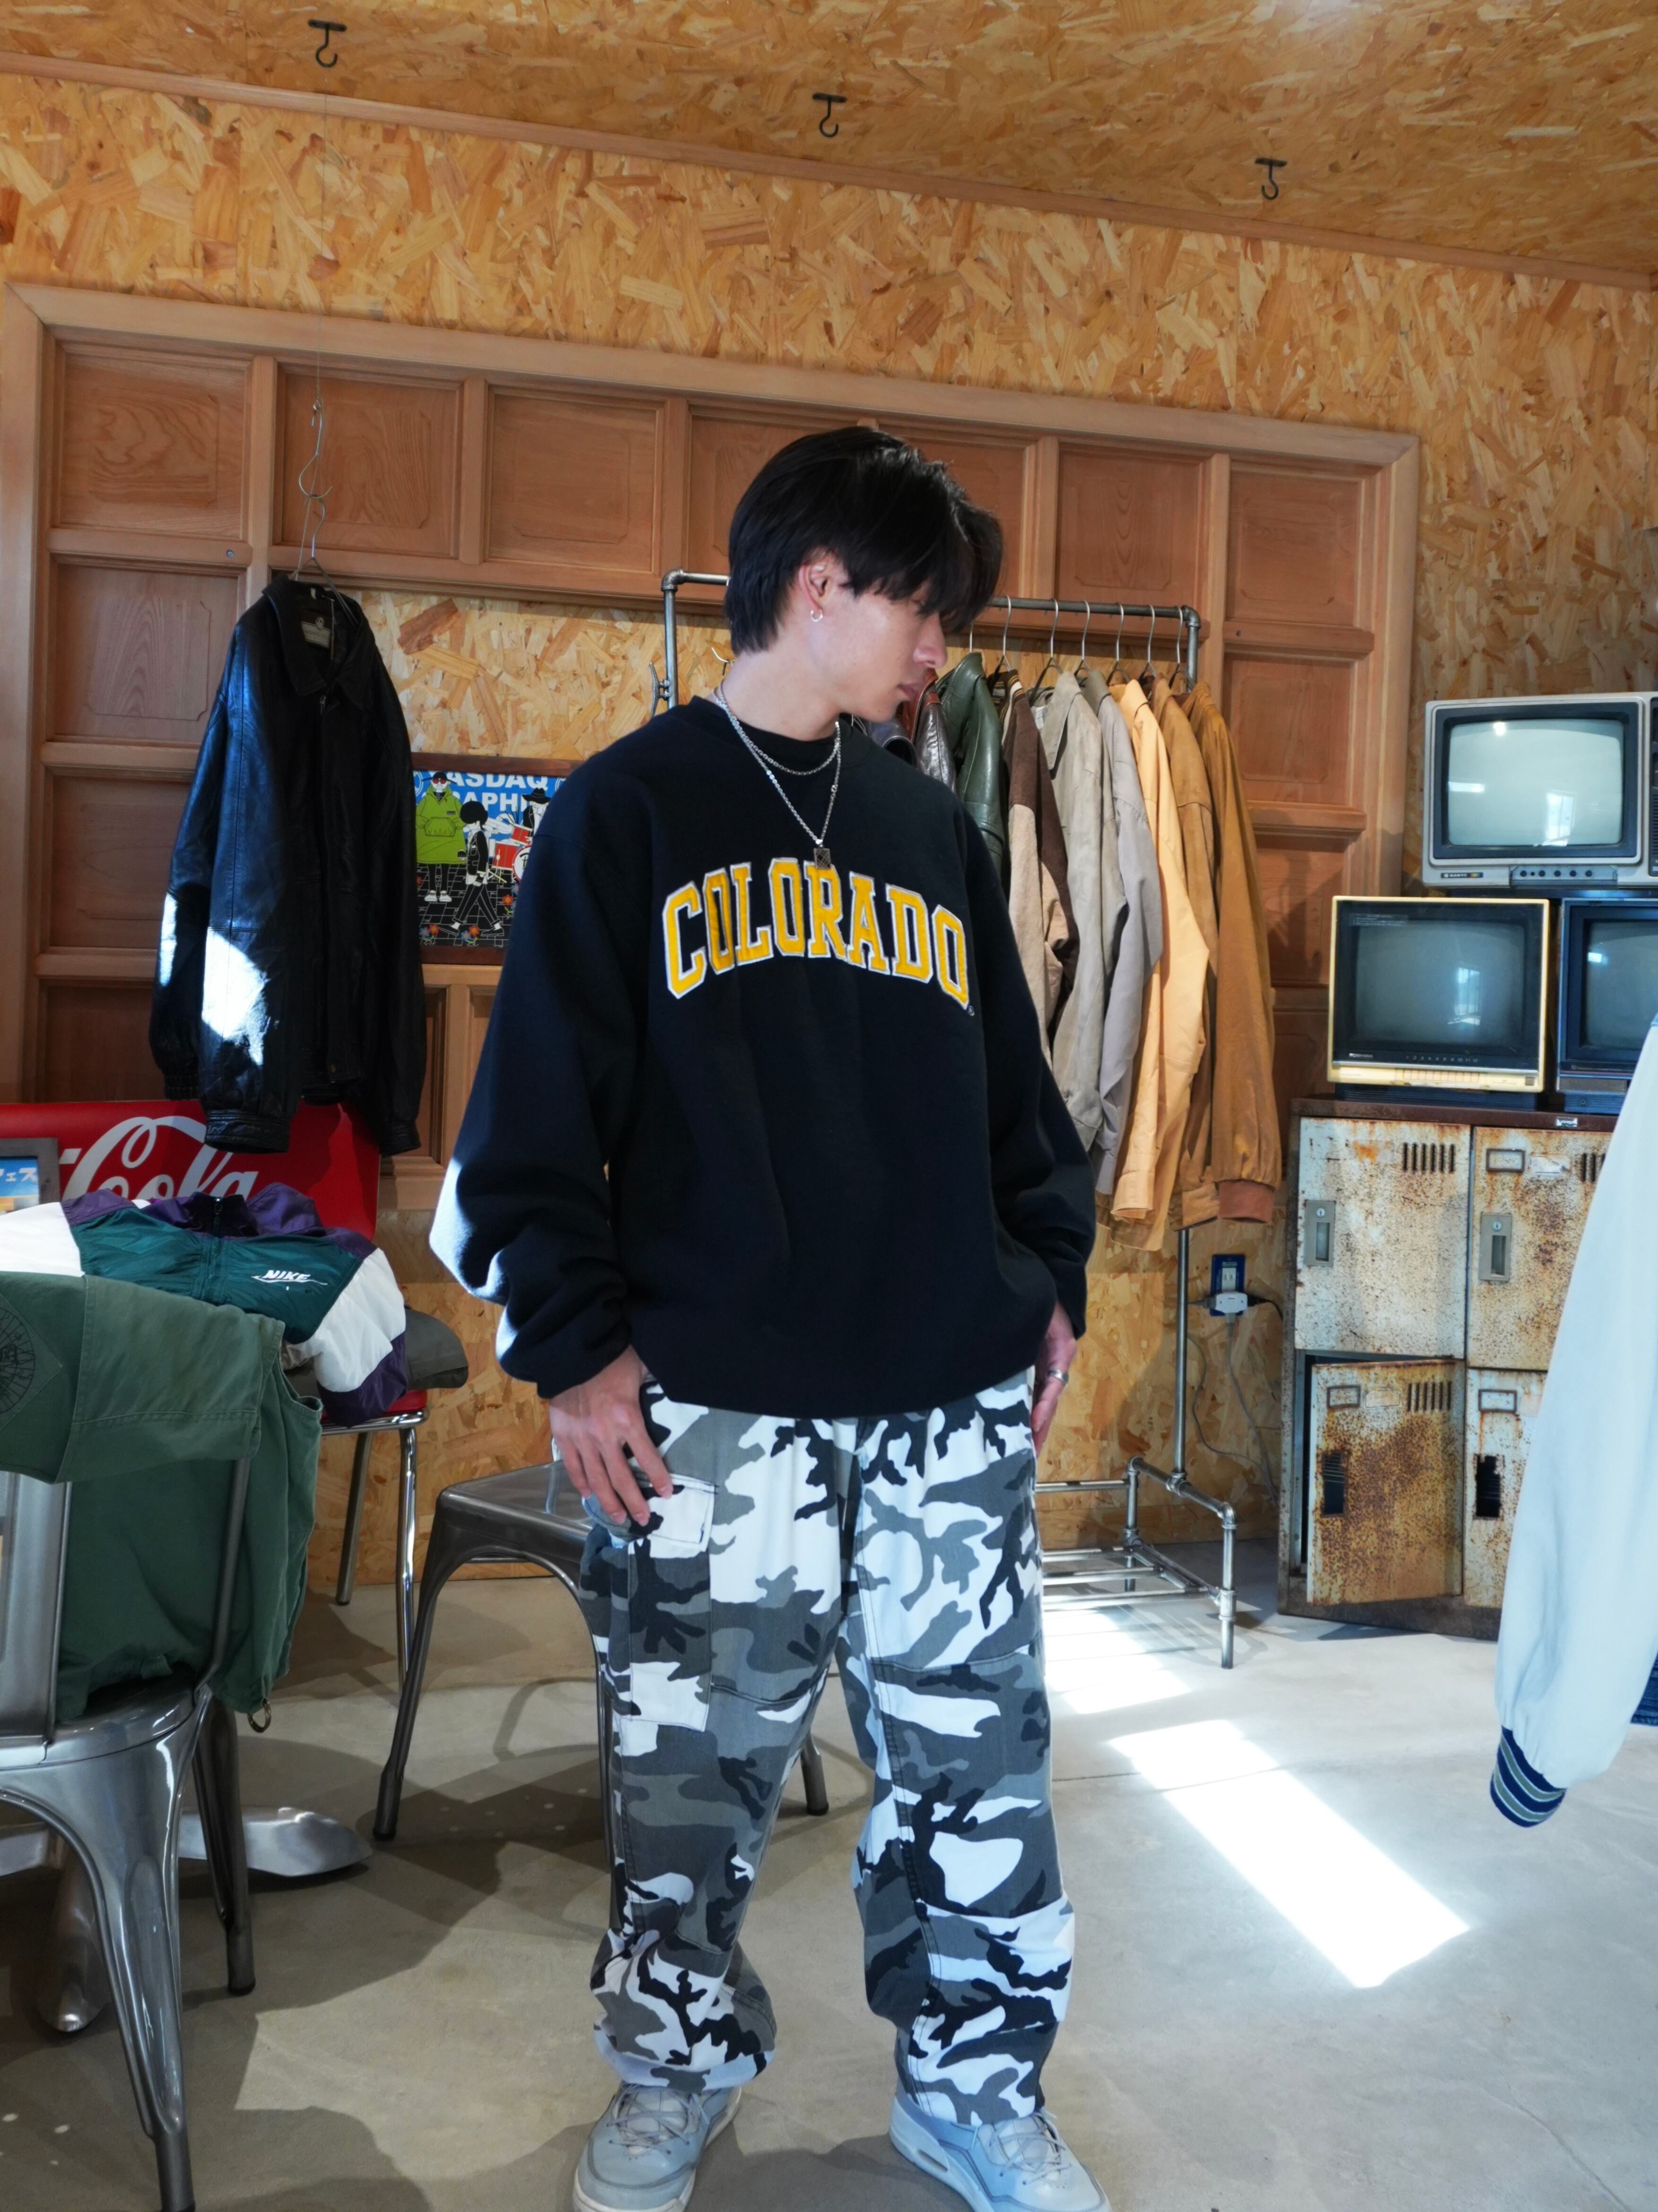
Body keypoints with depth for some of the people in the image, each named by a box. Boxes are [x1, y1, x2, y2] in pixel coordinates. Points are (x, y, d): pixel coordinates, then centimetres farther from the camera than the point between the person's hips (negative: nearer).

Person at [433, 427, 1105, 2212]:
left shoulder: (933, 829, 15)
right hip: (712, 1402, -4)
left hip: (954, 1397, 4)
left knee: (976, 1753, 10)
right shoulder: (625, 812, 1)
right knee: (693, 1763, 8)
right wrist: (574, 1344, -8)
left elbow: (1012, 1082, 19)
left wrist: (1051, 1279, 12)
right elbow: (537, 1106, -3)